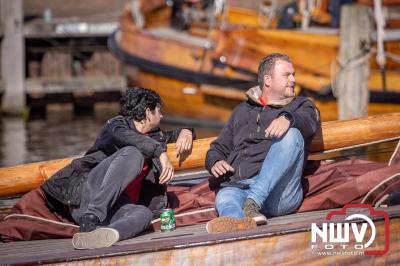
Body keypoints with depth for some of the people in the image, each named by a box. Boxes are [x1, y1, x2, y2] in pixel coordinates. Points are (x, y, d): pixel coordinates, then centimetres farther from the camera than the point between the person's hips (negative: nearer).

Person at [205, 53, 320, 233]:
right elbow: (219, 148, 34)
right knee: (224, 198, -33)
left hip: (279, 191, -2)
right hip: (238, 187, 2)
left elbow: (309, 122, -1)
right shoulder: (242, 111, 34)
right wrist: (215, 162, 9)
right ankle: (243, 224, -70)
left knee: (291, 135, -27)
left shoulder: (301, 105, 24)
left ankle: (253, 203, -40)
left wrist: (288, 118, -26)